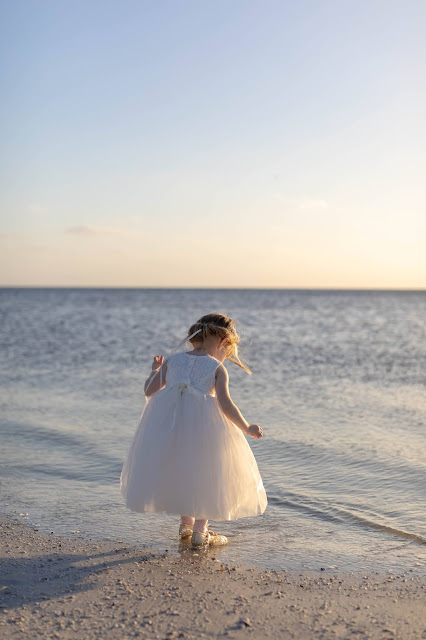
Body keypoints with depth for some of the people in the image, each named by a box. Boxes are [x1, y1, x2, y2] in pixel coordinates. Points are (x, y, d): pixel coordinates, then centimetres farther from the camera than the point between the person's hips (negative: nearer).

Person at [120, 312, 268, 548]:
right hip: (201, 424, -4)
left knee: (180, 471, 24)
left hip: (168, 423, 4)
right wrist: (247, 428, 1)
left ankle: (186, 524, 36)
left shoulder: (172, 360, 11)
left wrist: (155, 371, 31)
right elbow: (226, 405, -10)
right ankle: (199, 531, 13)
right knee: (206, 474, 14)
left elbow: (149, 391, 12)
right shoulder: (217, 369, 0)